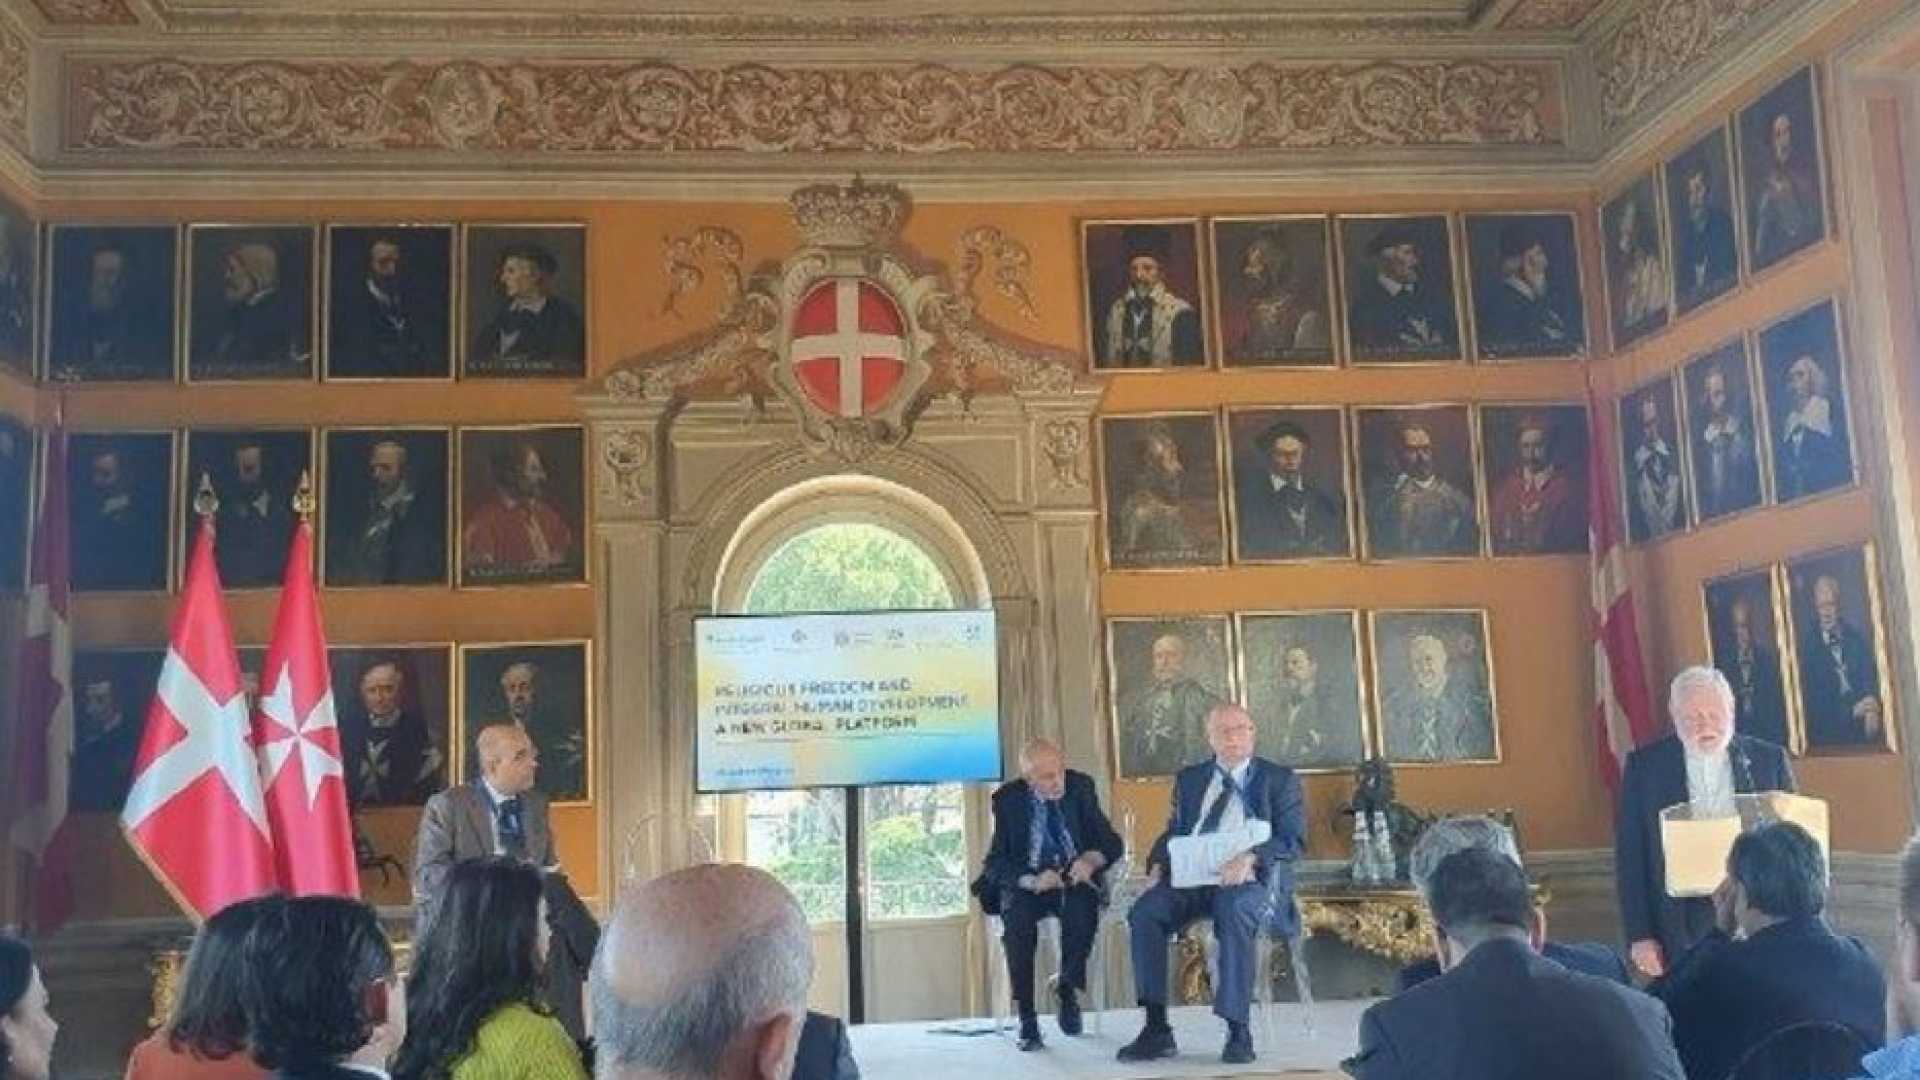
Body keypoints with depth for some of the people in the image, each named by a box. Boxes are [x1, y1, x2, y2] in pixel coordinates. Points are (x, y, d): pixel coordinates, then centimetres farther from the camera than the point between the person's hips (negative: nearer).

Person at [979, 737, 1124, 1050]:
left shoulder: (1081, 787, 2)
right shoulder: (1008, 799, -1)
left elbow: (1111, 842, 4)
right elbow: (995, 864, -5)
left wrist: (1092, 859, -20)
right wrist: (1031, 881, -24)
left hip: (1076, 878, 1)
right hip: (1028, 884, 0)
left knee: (1082, 907, -34)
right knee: (1016, 918, -33)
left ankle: (1069, 991, -10)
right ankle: (1027, 1021, -24)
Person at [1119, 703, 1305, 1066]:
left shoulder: (1279, 779, 9)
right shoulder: (1190, 779, 21)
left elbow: (1293, 839, -3)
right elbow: (1174, 832, 20)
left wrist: (1250, 857, -22)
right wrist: (1158, 864, -3)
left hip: (1250, 879, -4)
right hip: (1191, 876, 4)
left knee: (1234, 911, -38)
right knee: (1144, 911, -25)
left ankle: (1238, 1032, -30)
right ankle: (1157, 1029, -22)